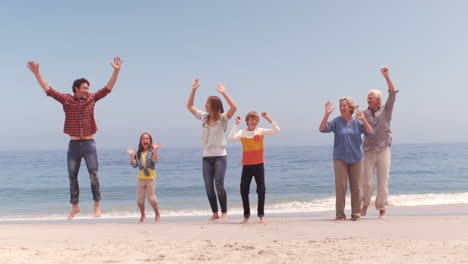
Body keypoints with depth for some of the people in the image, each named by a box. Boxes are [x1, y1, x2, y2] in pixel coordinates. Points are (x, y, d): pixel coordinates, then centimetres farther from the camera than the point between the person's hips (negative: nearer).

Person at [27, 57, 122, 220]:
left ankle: (97, 205, 4)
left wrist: (116, 71, -6)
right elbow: (48, 90, 1)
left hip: (89, 143, -1)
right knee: (72, 176, 7)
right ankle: (75, 206, 19)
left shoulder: (91, 98, 3)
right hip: (73, 145, 1)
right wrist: (37, 74, -6)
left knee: (94, 174, -5)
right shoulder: (66, 99, 2)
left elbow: (108, 88, 1)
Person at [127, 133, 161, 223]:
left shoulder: (152, 151, -2)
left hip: (150, 178, -4)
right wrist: (131, 155, -7)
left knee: (151, 198, -4)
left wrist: (155, 150, -29)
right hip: (141, 178, 4)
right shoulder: (138, 153, 9)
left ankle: (157, 215, 15)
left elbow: (155, 160, -21)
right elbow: (134, 164, 3)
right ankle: (142, 216, 25)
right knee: (139, 199, 6)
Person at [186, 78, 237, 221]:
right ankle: (215, 213, 13)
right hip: (206, 157, 5)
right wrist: (193, 90, 8)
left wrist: (224, 93, -23)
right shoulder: (204, 117, 10)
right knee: (208, 186, 4)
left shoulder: (222, 118, -5)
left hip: (220, 156, -5)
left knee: (219, 185, -10)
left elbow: (234, 107, -22)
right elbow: (189, 106, 17)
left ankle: (224, 213, 2)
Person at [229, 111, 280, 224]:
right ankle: (246, 215, 20)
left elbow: (276, 130, -7)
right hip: (247, 165, 0)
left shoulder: (261, 131, 2)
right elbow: (232, 137, -21)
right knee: (244, 190, 4)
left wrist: (268, 118, -9)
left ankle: (261, 215, 9)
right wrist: (236, 124, -18)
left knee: (261, 189, -4)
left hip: (259, 165, 0)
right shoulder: (242, 133, -2)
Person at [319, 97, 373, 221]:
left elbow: (370, 132, -8)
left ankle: (355, 213, 16)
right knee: (340, 186, -3)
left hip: (355, 159, 2)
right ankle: (340, 214, 5)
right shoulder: (337, 121, -2)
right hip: (340, 158, -2)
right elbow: (323, 129, -13)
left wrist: (363, 119, -23)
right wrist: (327, 114, -24)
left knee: (355, 186, 6)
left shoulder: (357, 122, 2)